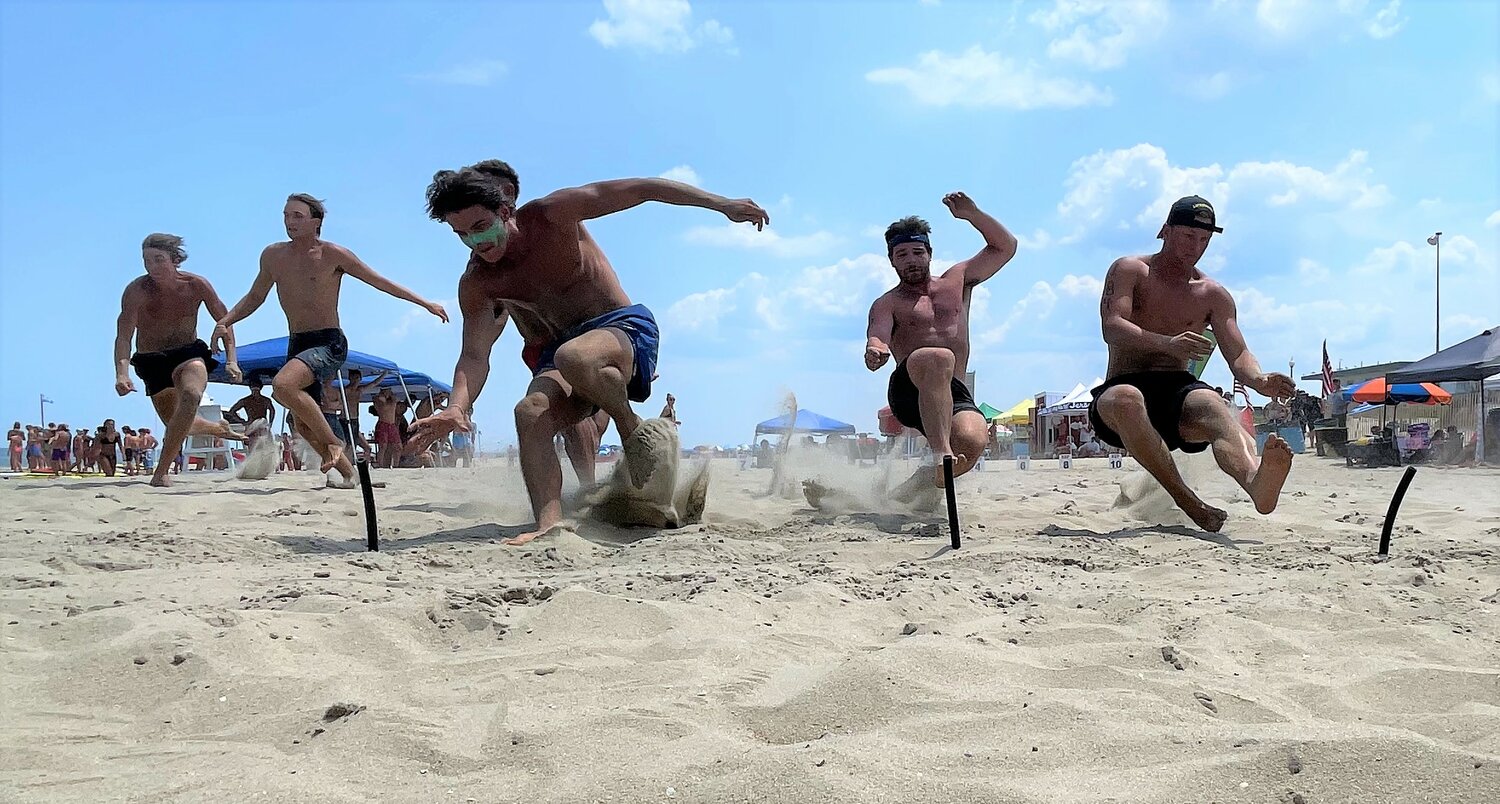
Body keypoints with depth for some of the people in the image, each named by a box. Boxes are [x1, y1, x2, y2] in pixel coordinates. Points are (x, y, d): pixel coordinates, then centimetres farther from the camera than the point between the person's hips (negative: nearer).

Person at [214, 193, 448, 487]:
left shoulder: (333, 254, -8)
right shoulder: (272, 255, 7)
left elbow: (381, 282, -4)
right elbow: (255, 297, 21)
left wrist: (426, 303, -5)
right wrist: (226, 321, 6)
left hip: (329, 344, -7)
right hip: (297, 344, 7)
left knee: (282, 385, -32)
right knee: (303, 425, 10)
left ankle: (332, 442, -15)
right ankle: (347, 471, 28)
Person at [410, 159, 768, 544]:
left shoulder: (554, 215, -13)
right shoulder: (476, 284, -2)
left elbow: (641, 189, -11)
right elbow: (474, 355, -8)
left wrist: (723, 204, -14)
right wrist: (457, 408, -30)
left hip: (624, 327, -4)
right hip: (562, 350, 4)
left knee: (573, 358, -39)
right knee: (530, 413, -27)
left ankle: (635, 431, -14)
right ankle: (550, 525, -34)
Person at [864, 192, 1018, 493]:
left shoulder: (957, 282, 25)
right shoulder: (887, 304, 15)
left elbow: (1006, 246, 26)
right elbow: (877, 337, -6)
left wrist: (972, 215, 10)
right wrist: (875, 351, -31)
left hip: (956, 396, 3)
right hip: (909, 390, -3)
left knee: (972, 440, -32)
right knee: (938, 358, -39)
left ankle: (908, 493, -16)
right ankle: (940, 454, -48)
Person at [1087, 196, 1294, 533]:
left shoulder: (1213, 295, 15)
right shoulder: (1129, 271, 6)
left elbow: (1237, 353, 4)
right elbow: (1111, 329, -11)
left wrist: (1258, 380, -21)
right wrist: (1167, 344, -29)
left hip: (1178, 390, 2)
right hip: (1123, 388, -1)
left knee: (1213, 405, -36)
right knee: (1126, 399, -40)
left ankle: (1255, 478, -69)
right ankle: (1188, 502, -43)